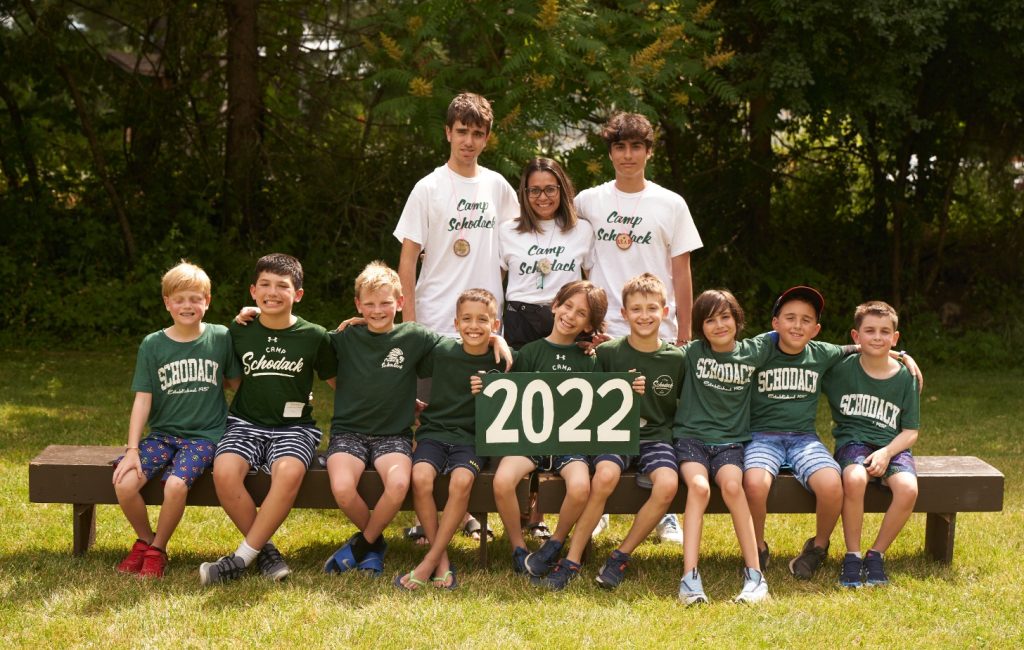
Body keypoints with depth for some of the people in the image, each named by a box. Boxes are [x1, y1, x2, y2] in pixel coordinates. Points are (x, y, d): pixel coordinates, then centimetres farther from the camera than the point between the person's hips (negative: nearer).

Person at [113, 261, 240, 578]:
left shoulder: (220, 338, 1)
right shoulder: (153, 345, 1)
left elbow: (235, 382, 11)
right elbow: (143, 399, -1)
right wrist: (132, 450, -8)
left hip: (204, 434, -2)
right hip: (162, 433, 2)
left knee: (176, 485, -29)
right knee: (125, 483, -22)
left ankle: (157, 549, -1)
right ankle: (145, 539, 8)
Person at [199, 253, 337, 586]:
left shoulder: (314, 337, 1)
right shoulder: (239, 332, 6)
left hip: (293, 427, -2)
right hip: (246, 423, 2)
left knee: (289, 471, -35)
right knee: (224, 471, -31)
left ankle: (242, 557, -23)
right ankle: (265, 549, -11)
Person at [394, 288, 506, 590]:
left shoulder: (501, 360, -1)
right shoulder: (442, 351, -1)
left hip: (472, 437, -1)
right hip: (434, 430, 1)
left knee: (462, 480, -30)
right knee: (421, 477, -29)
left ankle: (429, 563, -20)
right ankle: (442, 558, -15)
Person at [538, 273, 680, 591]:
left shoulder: (675, 358, 4)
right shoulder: (608, 352, 1)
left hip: (656, 436, 1)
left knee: (667, 484, -30)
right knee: (604, 476, -33)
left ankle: (621, 556, -10)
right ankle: (572, 560, -19)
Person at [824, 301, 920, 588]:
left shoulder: (905, 377, 5)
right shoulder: (842, 368, 1)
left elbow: (910, 431, 5)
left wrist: (887, 452, -12)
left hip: (892, 445, 2)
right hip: (852, 442, -2)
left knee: (908, 489, -31)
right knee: (855, 480, -37)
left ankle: (876, 555, -9)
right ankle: (852, 556, -19)